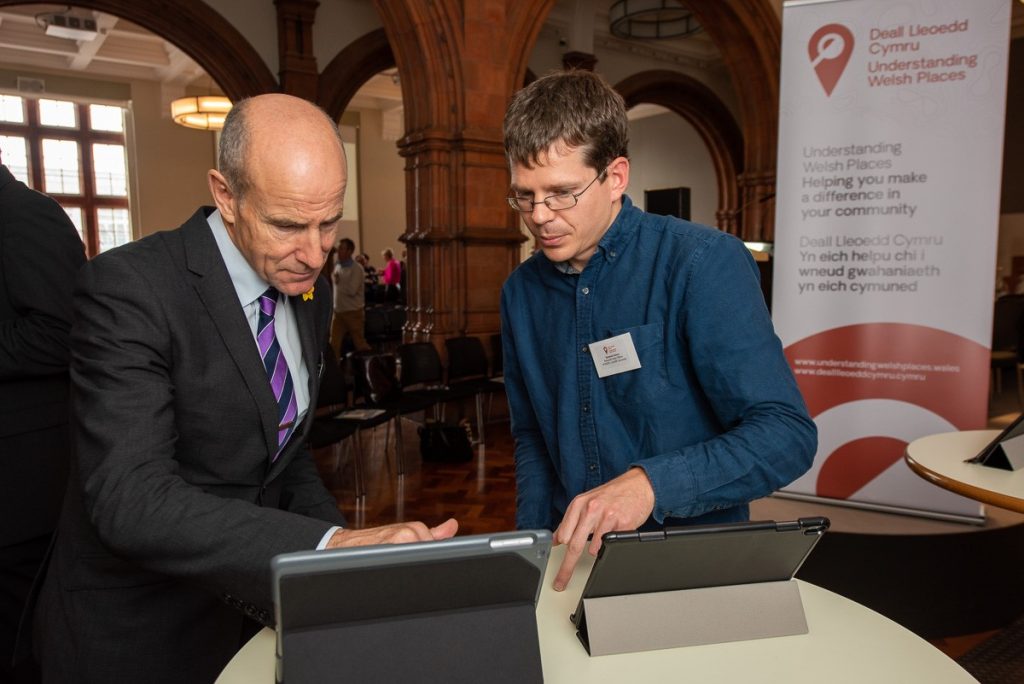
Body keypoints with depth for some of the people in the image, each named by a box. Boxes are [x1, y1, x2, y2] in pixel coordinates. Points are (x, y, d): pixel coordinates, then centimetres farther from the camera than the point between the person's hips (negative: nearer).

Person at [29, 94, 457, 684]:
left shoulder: (310, 289, -1)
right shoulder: (127, 289, -23)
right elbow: (132, 501, -31)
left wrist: (350, 546, -8)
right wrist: (330, 544, -42)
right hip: (136, 633, -5)